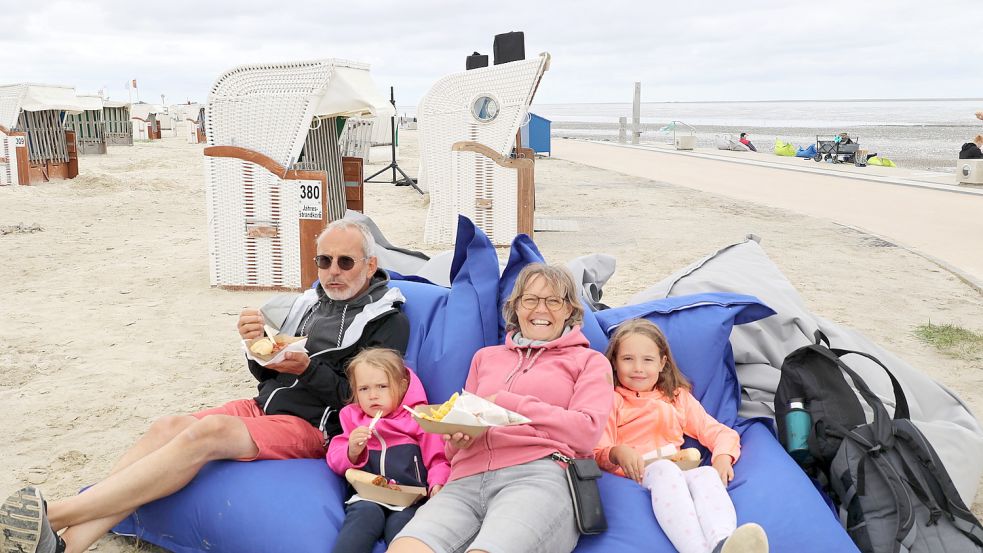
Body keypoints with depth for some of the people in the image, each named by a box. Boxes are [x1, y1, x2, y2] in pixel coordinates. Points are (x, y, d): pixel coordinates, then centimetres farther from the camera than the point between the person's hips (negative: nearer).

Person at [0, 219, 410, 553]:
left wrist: (308, 368, -23)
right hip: (264, 406, 7)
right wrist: (258, 345, -5)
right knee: (169, 427, -19)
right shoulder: (312, 300, 16)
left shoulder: (388, 321, -2)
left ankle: (53, 516, -30)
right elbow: (266, 374, 17)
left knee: (208, 431, -30)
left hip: (312, 427, -7)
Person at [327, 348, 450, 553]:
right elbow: (336, 462, 18)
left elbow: (438, 460, 12)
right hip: (367, 498, 1)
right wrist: (352, 451, -4)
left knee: (400, 523, -33)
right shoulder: (352, 419, 26)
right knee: (366, 514, -33)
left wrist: (437, 485, -9)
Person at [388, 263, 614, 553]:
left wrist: (506, 403, 0)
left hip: (540, 476, -3)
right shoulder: (486, 357, 30)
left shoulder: (589, 361, 19)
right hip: (466, 482, 4)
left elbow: (586, 431, 1)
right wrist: (457, 439, 4)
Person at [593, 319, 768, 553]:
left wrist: (723, 456, -2)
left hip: (680, 473, 3)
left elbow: (719, 432, 21)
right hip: (633, 476, -3)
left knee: (707, 474, -31)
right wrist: (617, 453, -19)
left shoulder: (679, 398, 29)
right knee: (664, 468, -36)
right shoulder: (612, 400, 18)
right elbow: (598, 452, 5)